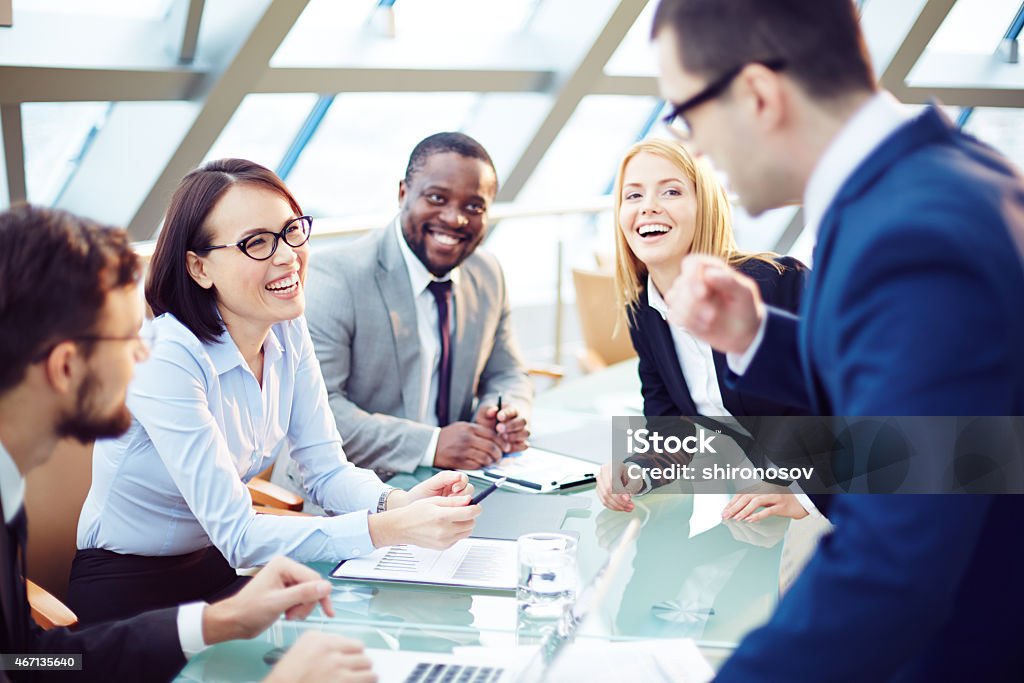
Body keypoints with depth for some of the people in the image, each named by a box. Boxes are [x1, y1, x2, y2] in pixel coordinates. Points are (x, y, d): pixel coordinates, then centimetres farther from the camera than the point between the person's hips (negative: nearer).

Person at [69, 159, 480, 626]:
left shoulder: (288, 331, -4)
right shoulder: (164, 359, -26)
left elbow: (327, 471, -3)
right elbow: (237, 535, -28)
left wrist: (397, 503, -25)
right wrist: (391, 529, -37)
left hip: (220, 571, 7)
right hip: (128, 594, -7)